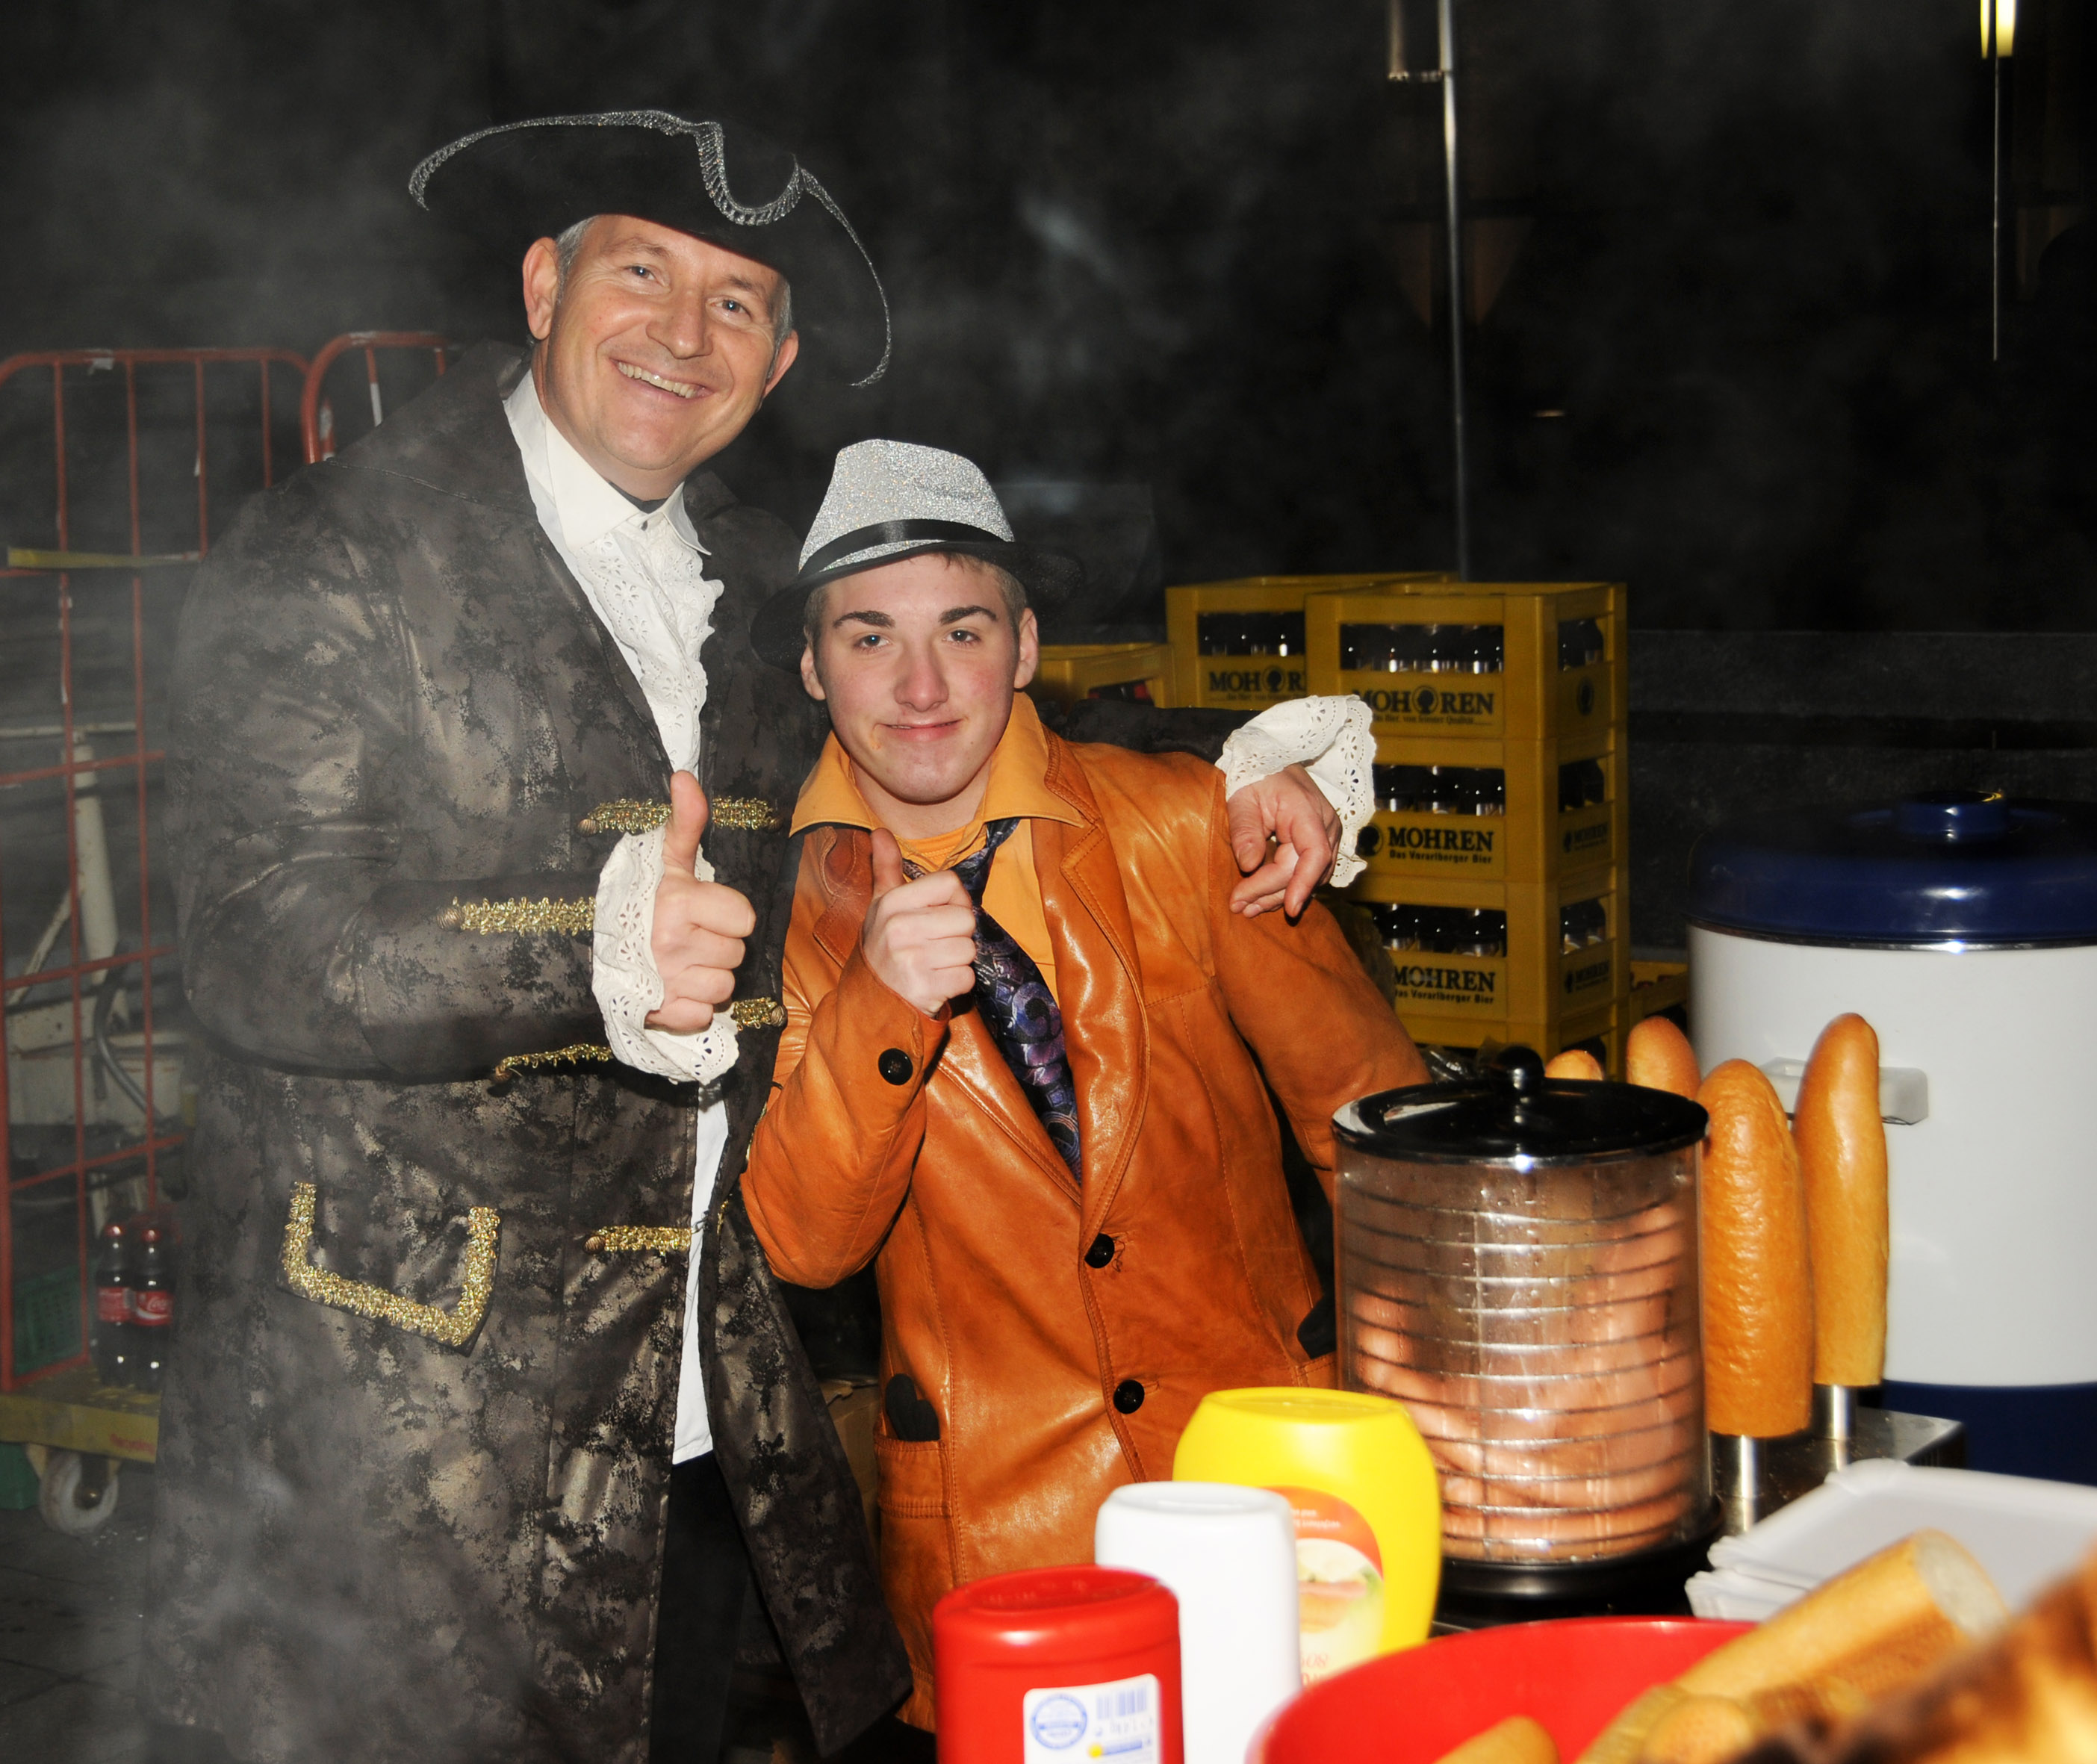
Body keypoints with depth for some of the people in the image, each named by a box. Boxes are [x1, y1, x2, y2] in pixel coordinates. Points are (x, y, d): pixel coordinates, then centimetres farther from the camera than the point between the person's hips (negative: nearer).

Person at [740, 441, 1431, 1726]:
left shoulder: (1183, 824, -5)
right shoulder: (786, 895, -4)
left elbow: (1369, 1112, 3)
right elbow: (802, 1247, -12)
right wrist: (878, 1013, -28)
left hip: (1271, 1467, 1)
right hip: (996, 1519, 0)